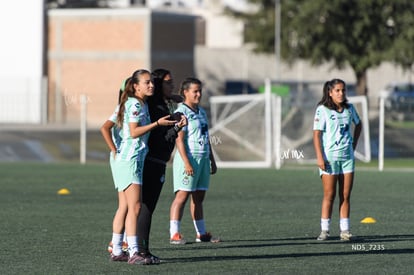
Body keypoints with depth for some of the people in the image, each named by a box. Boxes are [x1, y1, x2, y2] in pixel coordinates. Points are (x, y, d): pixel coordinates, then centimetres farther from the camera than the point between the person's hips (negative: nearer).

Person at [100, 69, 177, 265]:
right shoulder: (134, 104, -11)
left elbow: (105, 128, 13)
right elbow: (134, 132, -19)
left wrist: (114, 150, 9)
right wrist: (157, 123, -18)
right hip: (128, 159, -10)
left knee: (124, 207, 11)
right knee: (134, 206, -14)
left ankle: (116, 251, 14)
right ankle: (133, 253, -17)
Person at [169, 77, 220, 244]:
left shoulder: (201, 112, 17)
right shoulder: (181, 112, -9)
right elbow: (179, 139, -15)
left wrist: (212, 161, 21)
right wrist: (186, 162, -22)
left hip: (203, 158, 8)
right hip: (189, 157, -8)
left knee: (199, 197, 12)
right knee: (182, 195, -11)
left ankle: (201, 233, 16)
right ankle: (174, 234, -12)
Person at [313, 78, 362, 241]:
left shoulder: (349, 109, 8)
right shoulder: (323, 110, -6)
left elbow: (358, 125, 26)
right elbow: (316, 134, -8)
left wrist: (354, 145, 18)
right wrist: (319, 157, -15)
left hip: (347, 156, 4)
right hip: (329, 157, -4)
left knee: (345, 196, 3)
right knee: (329, 195, -5)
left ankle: (344, 230, 4)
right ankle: (324, 230, 0)